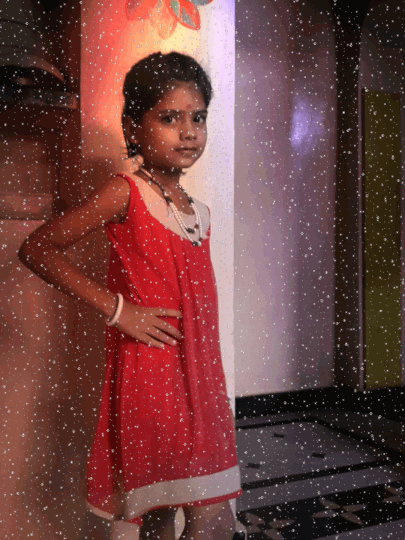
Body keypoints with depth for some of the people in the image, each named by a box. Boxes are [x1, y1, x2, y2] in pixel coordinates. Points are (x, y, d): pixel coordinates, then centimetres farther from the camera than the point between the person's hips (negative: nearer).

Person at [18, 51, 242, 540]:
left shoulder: (199, 211, 11)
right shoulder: (125, 193, -9)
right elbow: (36, 248, -12)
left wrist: (211, 384, 16)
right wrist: (116, 308, -16)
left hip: (199, 377, 7)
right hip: (148, 374, -7)